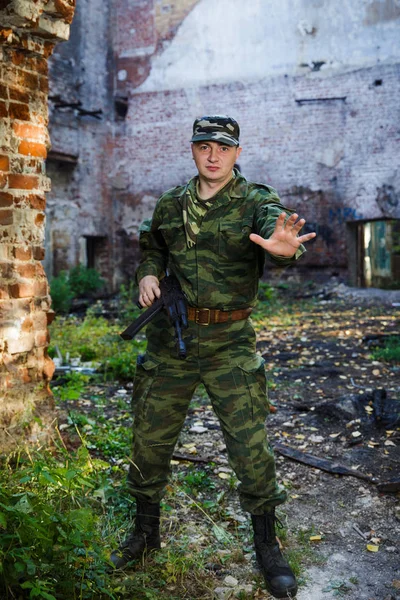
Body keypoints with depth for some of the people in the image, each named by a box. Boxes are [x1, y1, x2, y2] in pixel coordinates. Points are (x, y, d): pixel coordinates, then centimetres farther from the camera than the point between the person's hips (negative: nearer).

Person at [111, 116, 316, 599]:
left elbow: (276, 228, -27)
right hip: (169, 338, 4)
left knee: (249, 443, -2)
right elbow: (150, 245, 25)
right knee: (149, 437, 11)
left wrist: (284, 246, -52)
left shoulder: (255, 201, -5)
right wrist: (148, 274, 3)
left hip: (229, 342, -4)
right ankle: (145, 531, 35)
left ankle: (267, 547, 21)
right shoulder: (170, 205, 8)